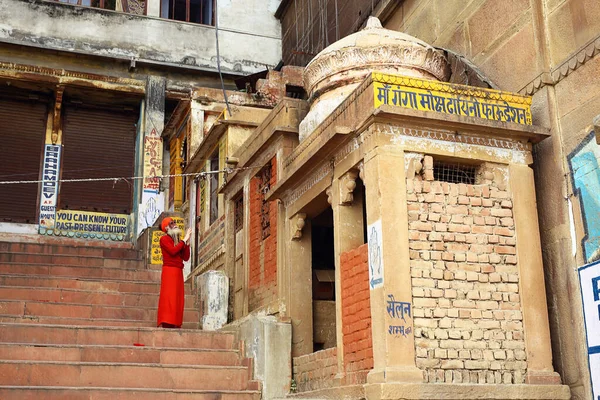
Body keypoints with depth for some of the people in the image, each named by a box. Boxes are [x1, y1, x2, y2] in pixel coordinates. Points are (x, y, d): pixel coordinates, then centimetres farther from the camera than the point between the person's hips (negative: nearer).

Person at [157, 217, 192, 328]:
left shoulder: (178, 241, 20)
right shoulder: (164, 239, 0)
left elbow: (186, 257, 11)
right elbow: (173, 251, -17)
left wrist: (187, 242, 4)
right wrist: (184, 240, -8)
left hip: (178, 272, 7)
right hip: (169, 270, -7)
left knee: (178, 298, 3)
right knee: (168, 297, -12)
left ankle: (175, 324, 4)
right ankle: (165, 323, -15)